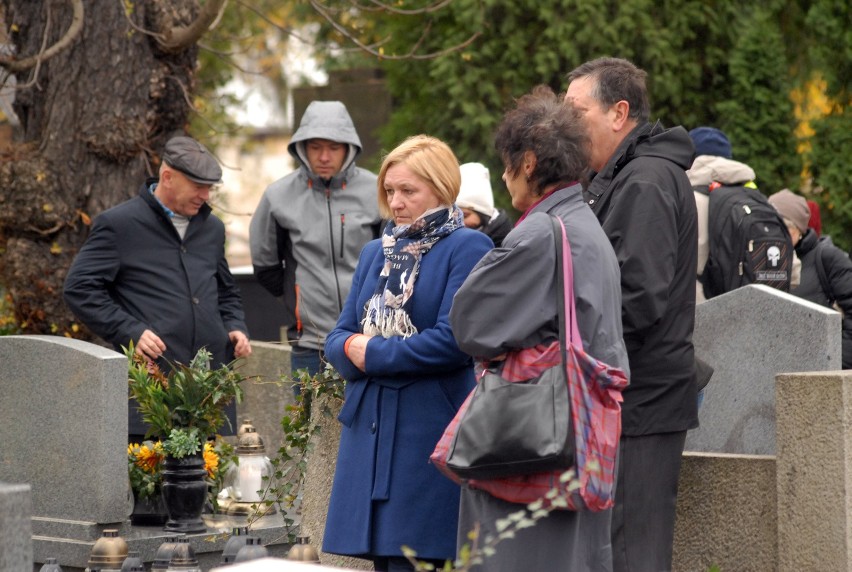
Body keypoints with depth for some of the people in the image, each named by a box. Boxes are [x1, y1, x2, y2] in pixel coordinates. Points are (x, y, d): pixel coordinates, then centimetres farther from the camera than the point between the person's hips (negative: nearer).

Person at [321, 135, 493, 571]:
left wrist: (373, 353, -7)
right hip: (370, 430, 6)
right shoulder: (376, 252, 18)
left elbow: (454, 340, -14)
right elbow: (338, 339, 16)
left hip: (429, 433, -6)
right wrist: (353, 349, -8)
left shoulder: (467, 248, -4)